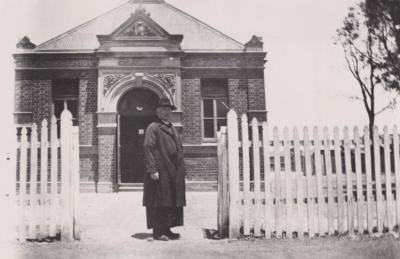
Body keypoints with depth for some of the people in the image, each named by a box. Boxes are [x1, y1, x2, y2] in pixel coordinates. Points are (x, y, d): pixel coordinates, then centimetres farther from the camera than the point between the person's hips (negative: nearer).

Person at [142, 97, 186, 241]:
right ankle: (158, 232, 5)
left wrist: (182, 170, 14)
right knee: (159, 203, -2)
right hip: (160, 172, -8)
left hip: (174, 174, 8)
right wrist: (152, 169, -20)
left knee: (173, 202, 9)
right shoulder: (153, 127, -3)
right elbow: (148, 148, -12)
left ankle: (167, 230, 18)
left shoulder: (173, 129, 20)